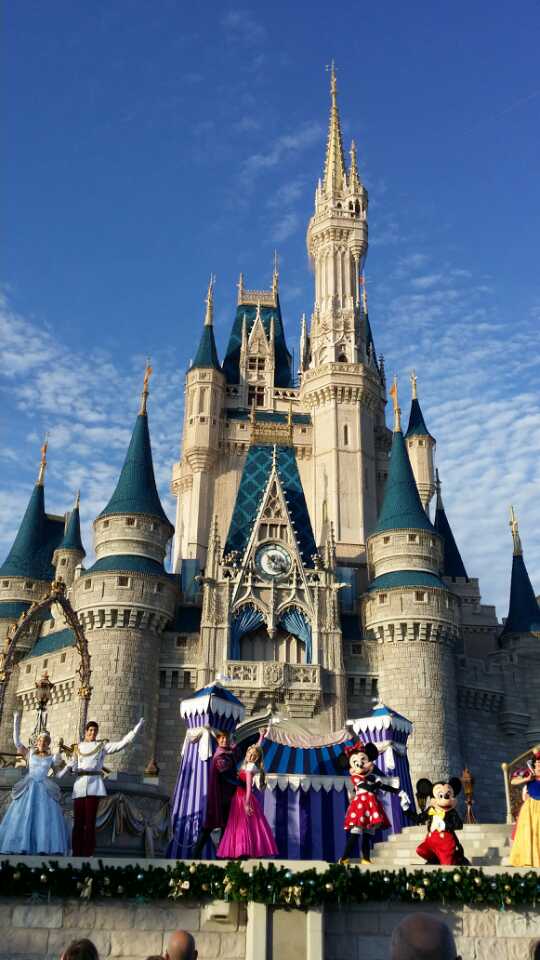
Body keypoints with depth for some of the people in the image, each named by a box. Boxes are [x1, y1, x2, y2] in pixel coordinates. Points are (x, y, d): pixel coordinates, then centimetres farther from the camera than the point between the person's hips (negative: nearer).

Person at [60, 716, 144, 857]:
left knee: (90, 821, -5)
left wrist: (137, 728, -4)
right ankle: (76, 854, 6)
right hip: (80, 784, 2)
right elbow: (70, 766, 12)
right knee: (78, 821, 1)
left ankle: (87, 854, -4)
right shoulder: (78, 747, 15)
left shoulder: (103, 745, 10)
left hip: (94, 784, -2)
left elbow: (122, 743, 3)